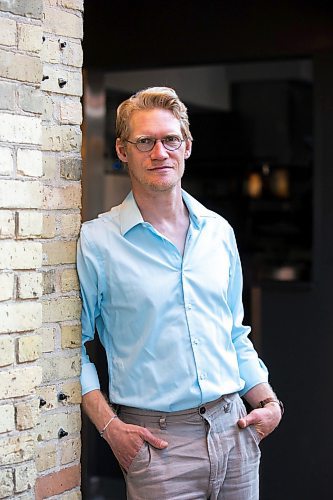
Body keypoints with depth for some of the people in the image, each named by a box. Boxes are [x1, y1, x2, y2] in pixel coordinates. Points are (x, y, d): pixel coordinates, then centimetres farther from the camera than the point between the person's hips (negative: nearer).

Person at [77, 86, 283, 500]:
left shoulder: (219, 232, 10)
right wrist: (109, 425, -10)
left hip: (234, 427, 5)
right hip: (157, 441, -4)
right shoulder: (96, 242, -5)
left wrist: (268, 402, 6)